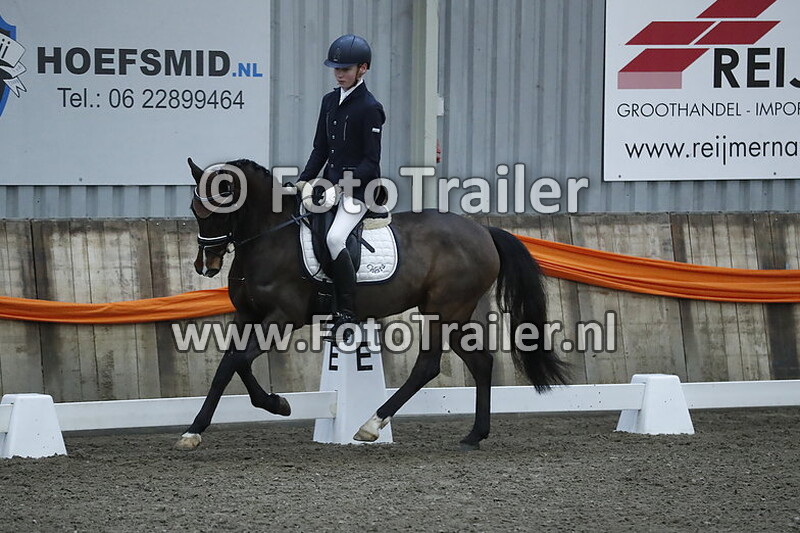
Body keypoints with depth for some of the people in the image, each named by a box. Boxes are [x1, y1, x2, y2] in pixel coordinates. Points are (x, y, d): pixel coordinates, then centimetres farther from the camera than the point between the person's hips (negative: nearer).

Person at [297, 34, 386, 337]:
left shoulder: (369, 108, -9)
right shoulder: (330, 102, 13)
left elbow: (371, 161, -12)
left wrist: (350, 181, -25)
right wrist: (304, 180, 4)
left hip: (358, 191, -8)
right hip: (330, 185, 8)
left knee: (335, 238, -27)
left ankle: (347, 312, -24)